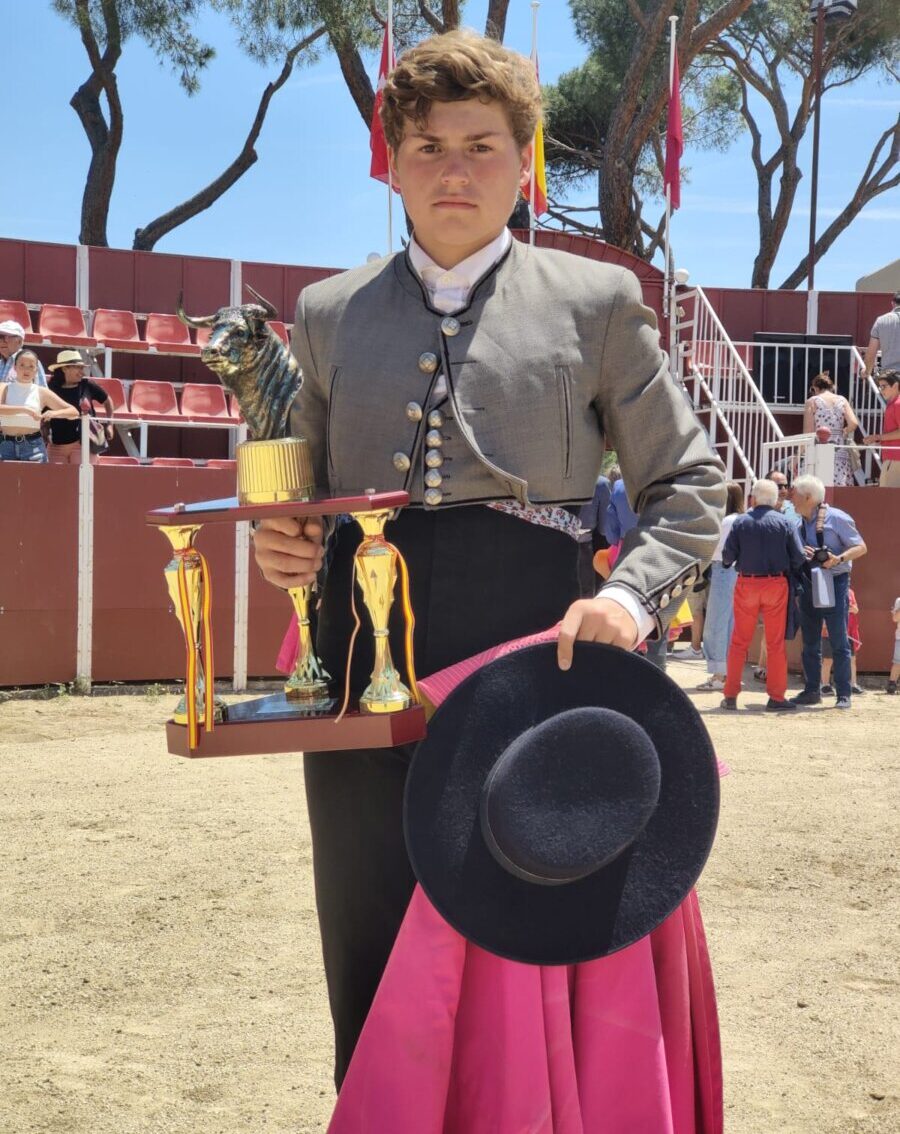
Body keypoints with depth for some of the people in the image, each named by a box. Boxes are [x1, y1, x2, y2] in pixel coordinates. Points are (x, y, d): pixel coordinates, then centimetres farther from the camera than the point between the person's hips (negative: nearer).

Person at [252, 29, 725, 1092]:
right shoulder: (328, 313, 14)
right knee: (372, 970, 7)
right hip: (365, 676, 2)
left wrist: (630, 597, -10)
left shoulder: (595, 302, 7)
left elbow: (687, 483, 8)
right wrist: (280, 545, -1)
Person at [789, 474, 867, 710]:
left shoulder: (836, 518, -9)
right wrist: (800, 553, -7)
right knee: (810, 643, 10)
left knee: (839, 642, -3)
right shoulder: (800, 523, 10)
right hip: (807, 584, 7)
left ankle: (843, 694, 1)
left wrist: (838, 558, -24)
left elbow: (860, 547, -8)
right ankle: (811, 691, 18)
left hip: (834, 583, -7)